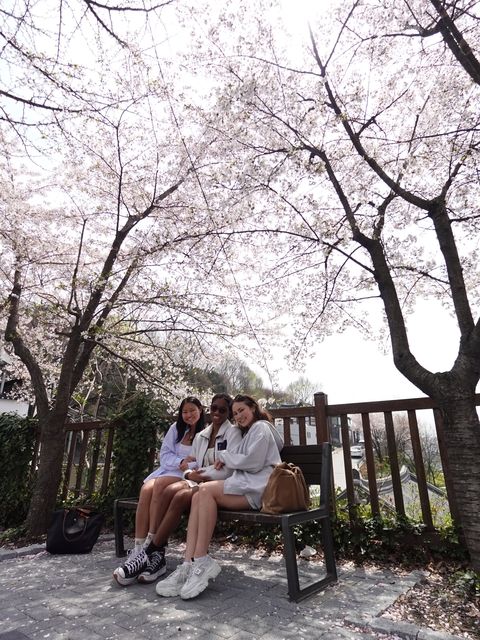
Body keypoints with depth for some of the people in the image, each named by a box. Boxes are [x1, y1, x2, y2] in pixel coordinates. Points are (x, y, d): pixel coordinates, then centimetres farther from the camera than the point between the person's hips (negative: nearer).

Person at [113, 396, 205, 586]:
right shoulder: (176, 429, 17)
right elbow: (164, 454, 11)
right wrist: (181, 462, -7)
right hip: (168, 470, 5)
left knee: (160, 484, -34)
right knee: (147, 489, -29)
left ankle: (150, 548, -30)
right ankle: (138, 550, -31)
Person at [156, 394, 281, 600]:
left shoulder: (261, 427, 2)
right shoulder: (249, 432, 32)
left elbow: (253, 463, -12)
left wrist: (225, 457, 0)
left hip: (257, 487, -8)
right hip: (246, 485, 8)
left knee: (206, 490, -25)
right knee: (198, 497, -15)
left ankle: (201, 562, -23)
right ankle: (189, 565, -24)